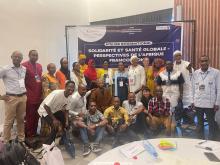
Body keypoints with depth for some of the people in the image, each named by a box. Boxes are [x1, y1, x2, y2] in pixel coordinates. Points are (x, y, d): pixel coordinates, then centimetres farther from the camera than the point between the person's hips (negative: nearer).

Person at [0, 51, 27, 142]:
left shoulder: (24, 69, 8)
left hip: (23, 97, 4)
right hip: (11, 98, -4)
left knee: (21, 119, 14)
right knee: (9, 121, 3)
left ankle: (21, 139, 27)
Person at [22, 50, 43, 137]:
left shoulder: (39, 66, 15)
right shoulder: (24, 65, -8)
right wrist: (26, 92, -12)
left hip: (38, 95, 7)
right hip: (29, 96, -7)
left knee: (36, 116, 14)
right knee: (29, 116, 2)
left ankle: (34, 133, 26)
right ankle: (28, 135, 15)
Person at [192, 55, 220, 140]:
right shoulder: (195, 73, 3)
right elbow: (193, 88, 6)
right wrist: (192, 101, 5)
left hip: (210, 103, -3)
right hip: (198, 103, 3)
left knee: (211, 123, 9)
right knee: (200, 122, 15)